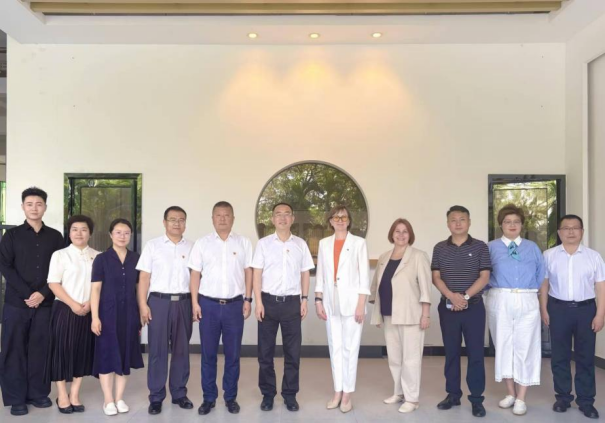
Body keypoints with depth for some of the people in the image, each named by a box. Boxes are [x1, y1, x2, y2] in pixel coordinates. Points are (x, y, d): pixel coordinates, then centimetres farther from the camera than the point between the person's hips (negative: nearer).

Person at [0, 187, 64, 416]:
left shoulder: (55, 236, 7)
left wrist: (42, 293, -9)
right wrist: (27, 294, -13)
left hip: (46, 302, 1)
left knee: (41, 349, 6)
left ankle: (38, 393, 18)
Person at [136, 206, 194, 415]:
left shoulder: (192, 247, 8)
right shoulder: (153, 245, 3)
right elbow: (144, 277, 0)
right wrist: (143, 305, -6)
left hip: (184, 302, 2)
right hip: (159, 301, -2)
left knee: (181, 350, 10)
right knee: (157, 351, 3)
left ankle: (179, 393, 23)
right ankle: (156, 397, 15)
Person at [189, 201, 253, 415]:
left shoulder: (244, 243, 5)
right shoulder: (202, 243, 3)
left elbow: (248, 272, 5)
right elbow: (195, 274, 2)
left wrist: (248, 300, 0)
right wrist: (194, 302, -3)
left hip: (234, 304, 0)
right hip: (208, 304, 0)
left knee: (233, 354, 8)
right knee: (208, 353, 7)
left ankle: (230, 397, 22)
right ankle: (209, 397, 20)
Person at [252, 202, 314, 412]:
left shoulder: (300, 244, 6)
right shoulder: (264, 243, 1)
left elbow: (305, 273, 9)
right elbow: (256, 274, -1)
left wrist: (304, 299, 2)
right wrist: (258, 302, -7)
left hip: (292, 302, 1)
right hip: (269, 300, -1)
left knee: (293, 352, 7)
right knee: (265, 351, 7)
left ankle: (290, 394, 21)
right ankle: (268, 394, 21)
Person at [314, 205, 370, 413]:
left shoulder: (358, 242, -2)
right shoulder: (324, 243, 8)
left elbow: (364, 275, -4)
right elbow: (320, 274, 10)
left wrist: (361, 304, -9)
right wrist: (318, 300, 4)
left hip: (351, 302, -3)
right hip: (331, 303, 3)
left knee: (350, 348, 2)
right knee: (335, 347, 9)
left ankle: (347, 394, 12)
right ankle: (337, 392, 19)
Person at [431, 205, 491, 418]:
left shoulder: (480, 247, 0)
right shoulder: (440, 248, 5)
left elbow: (484, 277, -5)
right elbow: (436, 277, 1)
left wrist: (465, 296, -14)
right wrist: (452, 296, -15)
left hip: (474, 307, -2)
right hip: (447, 306, 2)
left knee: (475, 352, 2)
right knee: (451, 352, 9)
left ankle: (476, 398, 11)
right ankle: (453, 394, 21)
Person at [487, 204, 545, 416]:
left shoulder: (532, 247, 10)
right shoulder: (491, 247, 5)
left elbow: (541, 275, 11)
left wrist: (533, 293, 4)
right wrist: (495, 290, -5)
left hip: (527, 302, 1)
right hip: (500, 301, 0)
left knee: (525, 347, 0)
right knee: (504, 345, 6)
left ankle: (521, 398, 9)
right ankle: (510, 393, 21)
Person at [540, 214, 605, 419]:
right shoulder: (549, 255, 1)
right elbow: (544, 284, 3)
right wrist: (544, 309, 0)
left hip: (586, 309, 0)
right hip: (558, 308, 0)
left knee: (585, 357, 8)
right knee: (559, 356, 9)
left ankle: (586, 400, 20)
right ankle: (563, 397, 23)